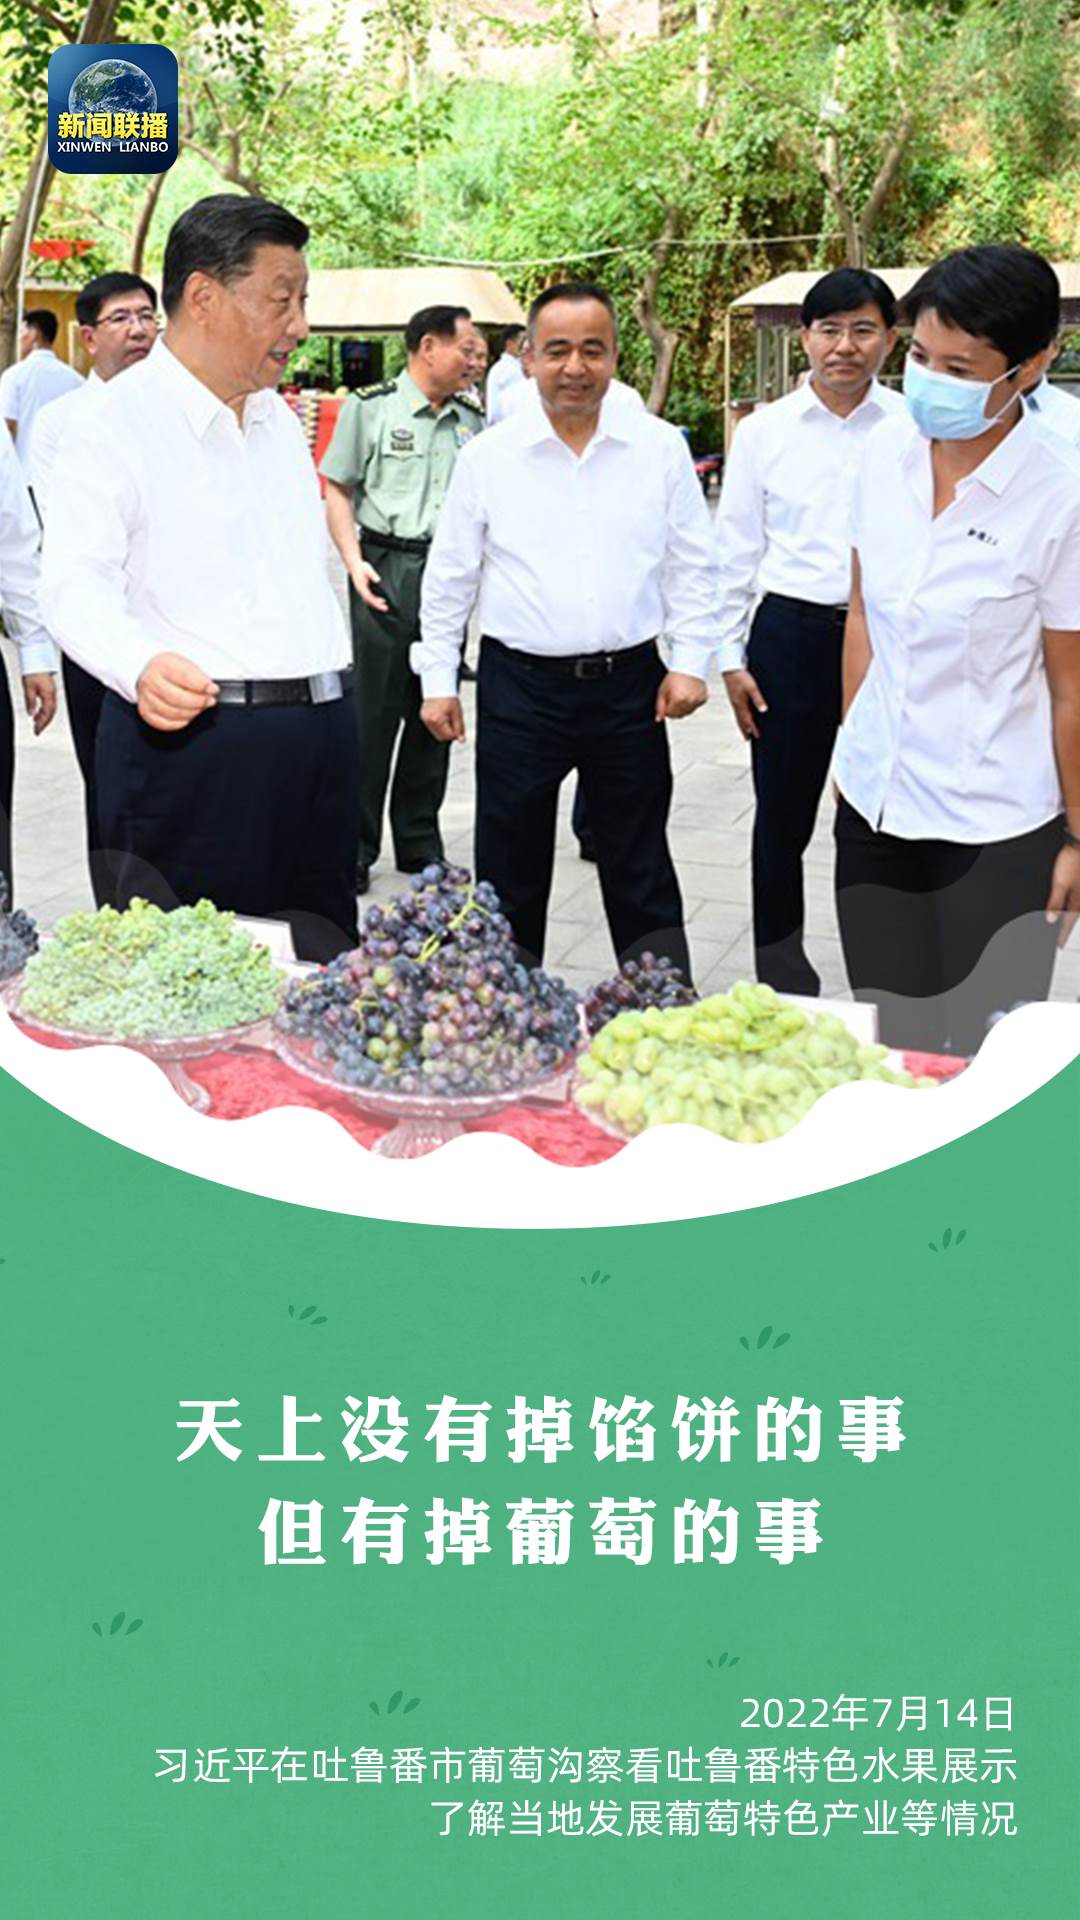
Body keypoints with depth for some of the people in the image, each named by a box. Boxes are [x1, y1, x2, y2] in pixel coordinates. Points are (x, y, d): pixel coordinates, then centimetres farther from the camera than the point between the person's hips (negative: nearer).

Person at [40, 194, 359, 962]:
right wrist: (142, 666, -37)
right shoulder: (117, 423, -7)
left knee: (318, 970, 10)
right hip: (190, 736, -7)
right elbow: (79, 584, -17)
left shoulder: (281, 418, 17)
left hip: (318, 742, 7)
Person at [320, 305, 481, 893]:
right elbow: (336, 490, -1)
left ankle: (419, 842, 22)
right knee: (372, 712, -2)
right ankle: (354, 847, 8)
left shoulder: (472, 420, 12)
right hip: (387, 570, -5)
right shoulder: (370, 408, -1)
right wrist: (355, 562, -12)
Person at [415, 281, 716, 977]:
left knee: (641, 870, 9)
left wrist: (689, 661, 0)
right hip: (520, 685, 0)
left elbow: (692, 566, 7)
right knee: (511, 867, 8)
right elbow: (450, 577, 5)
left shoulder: (661, 448, 2)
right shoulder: (488, 456, 0)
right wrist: (438, 678, 4)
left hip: (630, 686, 0)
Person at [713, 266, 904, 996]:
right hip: (791, 635, 1)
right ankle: (781, 968, 28)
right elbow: (737, 549, 7)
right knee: (783, 817, 10)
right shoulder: (765, 430, 3)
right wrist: (731, 656, 4)